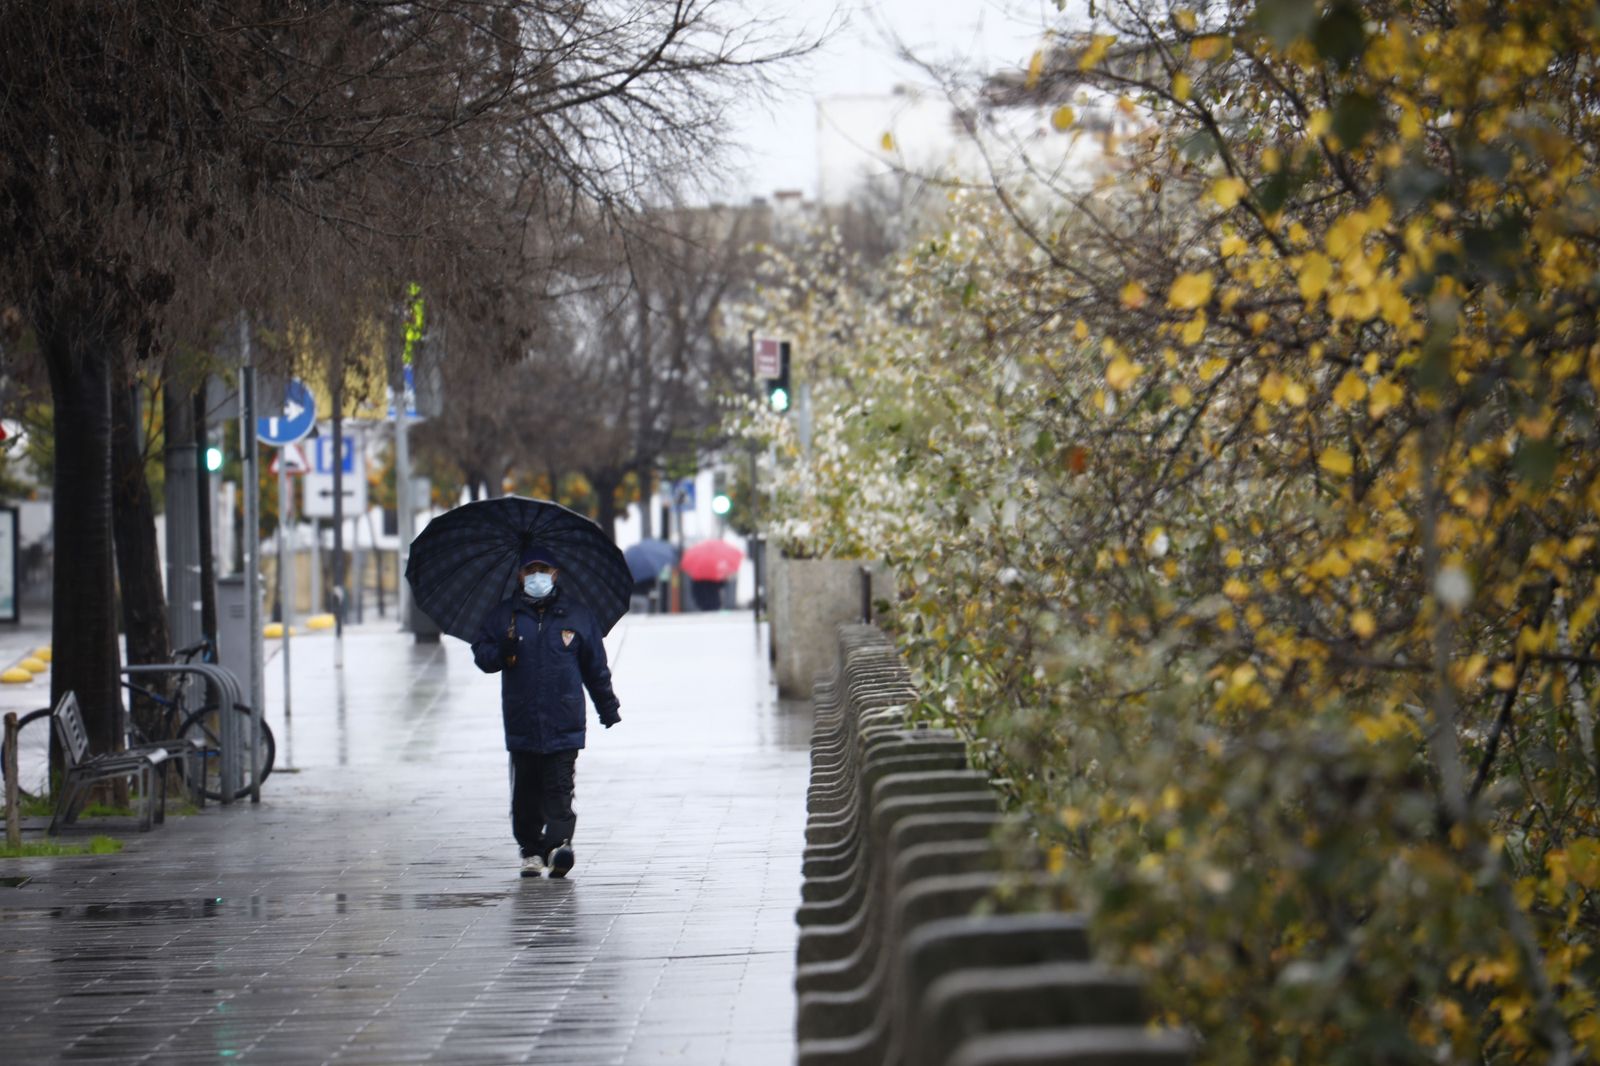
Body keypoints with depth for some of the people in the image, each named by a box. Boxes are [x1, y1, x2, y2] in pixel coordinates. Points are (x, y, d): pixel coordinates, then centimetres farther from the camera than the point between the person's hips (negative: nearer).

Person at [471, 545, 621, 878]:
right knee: (526, 791, 3)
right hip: (521, 722, 1)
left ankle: (558, 842, -21)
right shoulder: (503, 615, 11)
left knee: (559, 788, -12)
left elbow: (596, 667, 15)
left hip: (564, 722, -1)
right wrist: (501, 651, -14)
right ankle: (531, 850, 11)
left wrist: (608, 710, 17)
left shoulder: (576, 614, 10)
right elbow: (481, 655, 9)